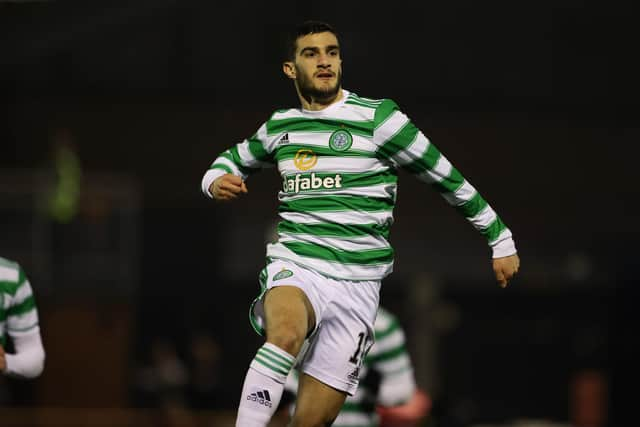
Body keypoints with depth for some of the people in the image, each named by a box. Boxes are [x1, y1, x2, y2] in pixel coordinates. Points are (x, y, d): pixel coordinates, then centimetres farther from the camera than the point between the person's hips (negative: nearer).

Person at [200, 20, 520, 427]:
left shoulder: (377, 118, -3)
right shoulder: (280, 125, 10)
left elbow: (448, 178, 3)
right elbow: (233, 160, 31)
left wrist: (500, 240, 6)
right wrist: (217, 180, 6)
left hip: (357, 285, -1)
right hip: (294, 269, 2)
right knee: (286, 334, -35)